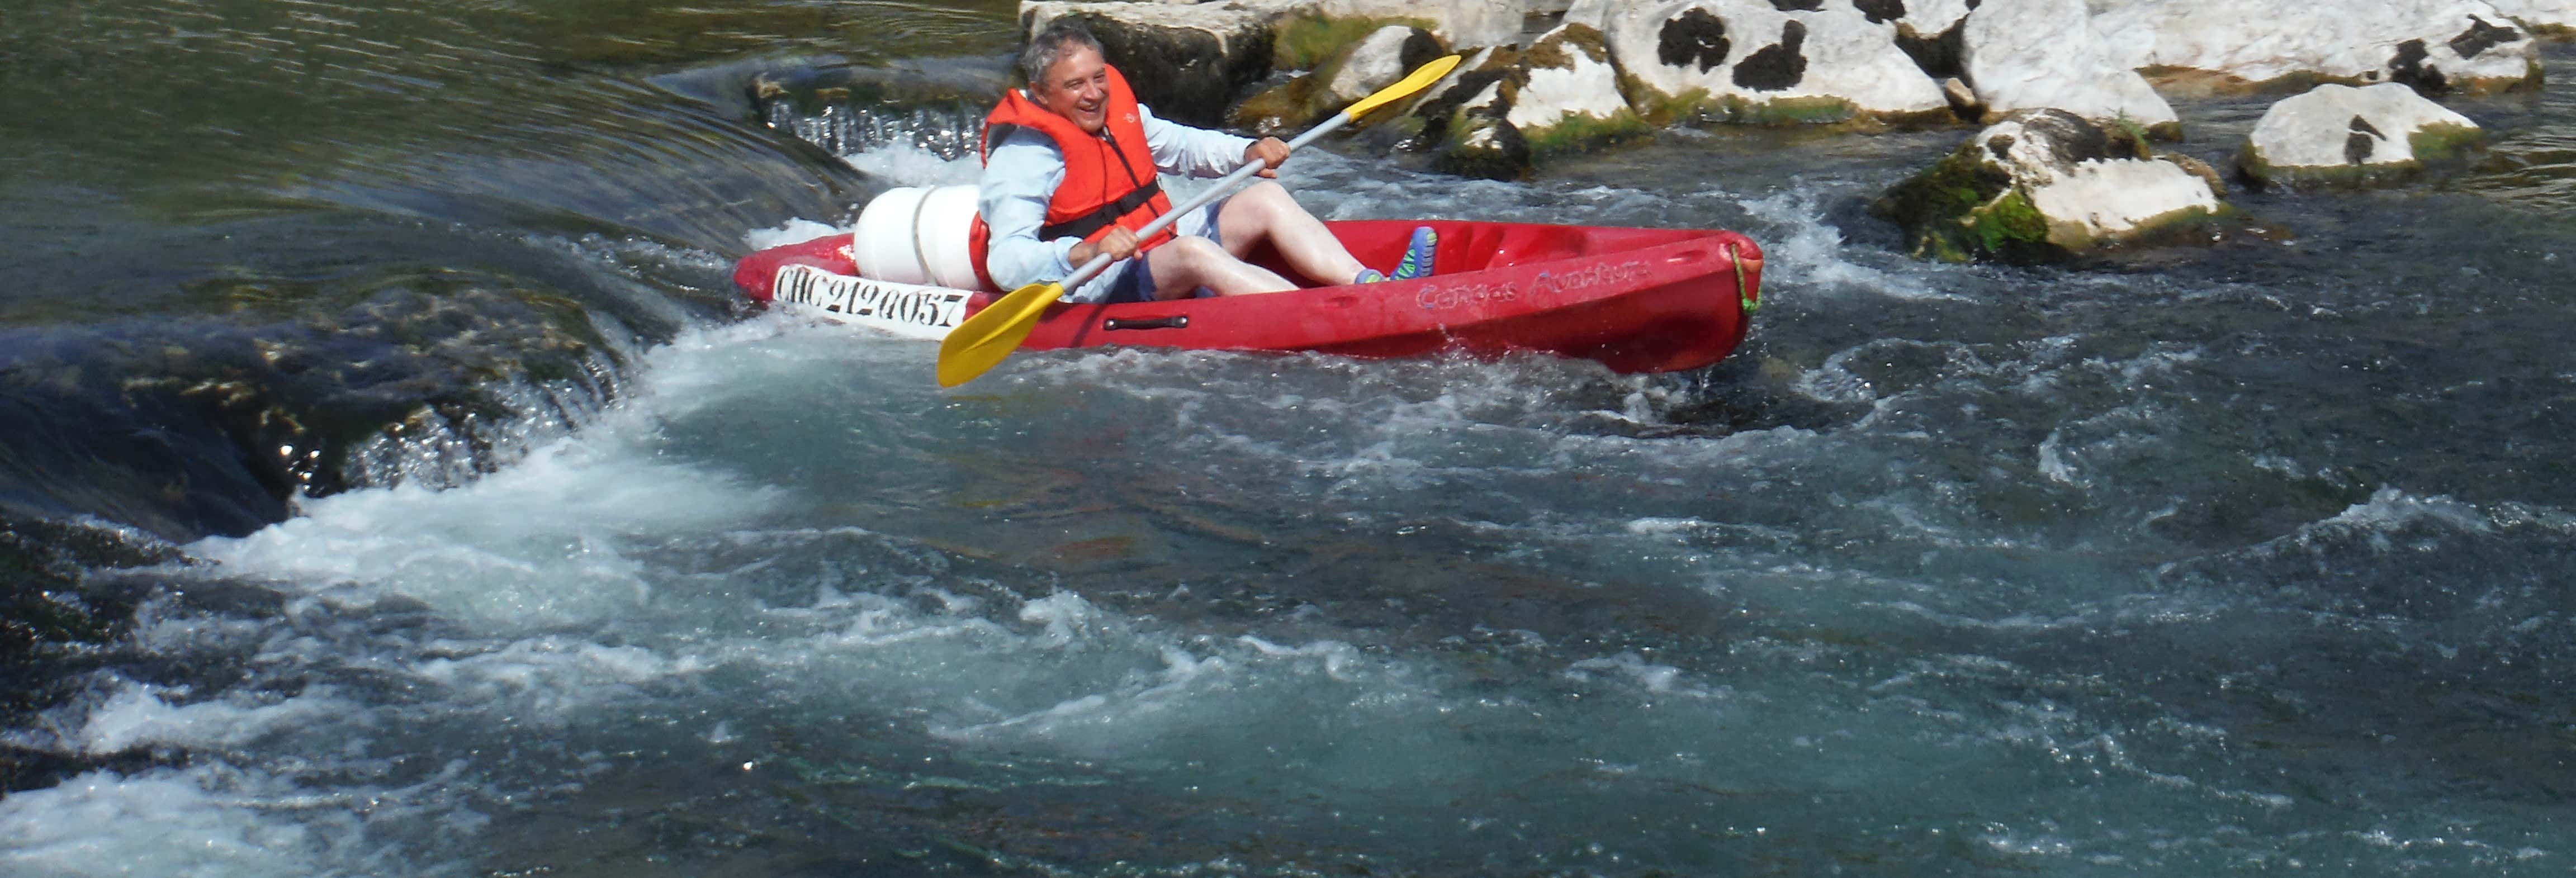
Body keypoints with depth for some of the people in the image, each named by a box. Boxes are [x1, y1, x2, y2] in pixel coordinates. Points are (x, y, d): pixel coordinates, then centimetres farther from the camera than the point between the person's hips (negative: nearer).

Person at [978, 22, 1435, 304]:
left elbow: (1182, 144, 22)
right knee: (1190, 251, -35)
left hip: (1163, 252, 9)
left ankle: (1371, 286, -23)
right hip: (1096, 292, -9)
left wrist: (1247, 153, 3)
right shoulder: (1024, 157, -17)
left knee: (1264, 198, -4)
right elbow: (1005, 262, -28)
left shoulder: (1119, 112, 7)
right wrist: (1085, 253, -43)